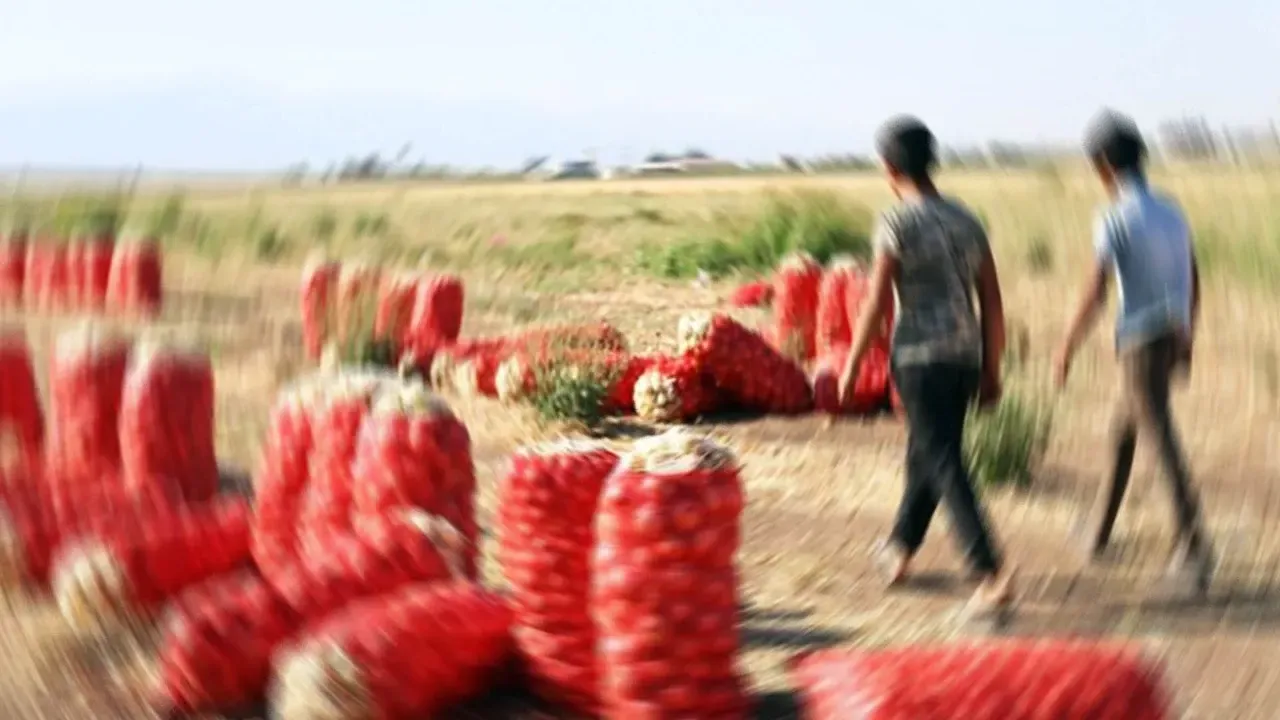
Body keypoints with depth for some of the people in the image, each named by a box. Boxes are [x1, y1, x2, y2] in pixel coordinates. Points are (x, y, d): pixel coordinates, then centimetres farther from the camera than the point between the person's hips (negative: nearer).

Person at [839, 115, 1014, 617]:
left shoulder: (896, 224, -9)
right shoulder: (966, 221, 10)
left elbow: (876, 304, -12)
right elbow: (992, 302, 9)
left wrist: (851, 368, -4)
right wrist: (991, 369, 16)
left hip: (919, 358, -7)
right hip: (965, 357, 7)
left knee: (944, 465, -6)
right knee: (926, 454, 22)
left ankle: (991, 575, -16)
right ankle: (900, 549, 40)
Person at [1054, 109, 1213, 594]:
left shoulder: (1114, 218, -13)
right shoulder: (1172, 214, 9)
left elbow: (1095, 294, -17)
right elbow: (1194, 284, 16)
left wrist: (1067, 349, -7)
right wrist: (1186, 340, 26)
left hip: (1140, 342, -8)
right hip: (1173, 337, 8)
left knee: (1161, 437, -11)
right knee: (1123, 429, 20)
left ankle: (1193, 540, -20)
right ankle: (1101, 533, 30)